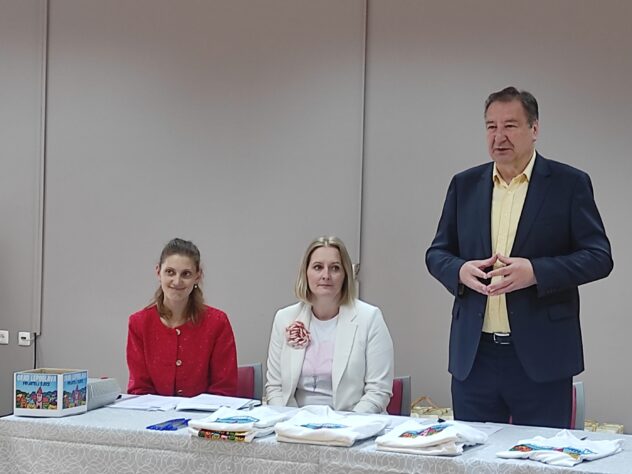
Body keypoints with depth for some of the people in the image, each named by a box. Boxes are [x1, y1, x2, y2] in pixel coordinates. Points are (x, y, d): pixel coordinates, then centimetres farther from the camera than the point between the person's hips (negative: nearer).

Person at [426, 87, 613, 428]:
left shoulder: (569, 184, 0)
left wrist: (536, 271, -19)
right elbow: (437, 253, 14)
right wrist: (459, 270, -9)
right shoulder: (465, 184, 11)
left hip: (541, 357, -3)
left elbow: (599, 257, -4)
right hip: (474, 355, 3)